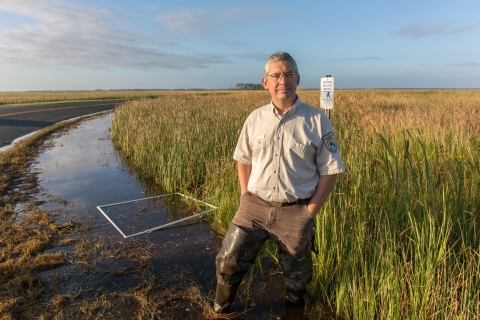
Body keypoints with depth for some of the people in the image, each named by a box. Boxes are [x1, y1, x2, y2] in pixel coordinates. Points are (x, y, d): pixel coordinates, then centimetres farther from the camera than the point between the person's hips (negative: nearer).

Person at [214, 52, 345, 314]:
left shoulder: (317, 121, -7)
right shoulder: (255, 118, 2)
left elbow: (329, 171, -4)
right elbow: (243, 159, 12)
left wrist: (310, 211, -8)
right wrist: (246, 197, 3)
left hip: (295, 212, -2)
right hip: (254, 206, 2)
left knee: (296, 277, 17)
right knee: (228, 261, 4)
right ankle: (220, 310, 32)